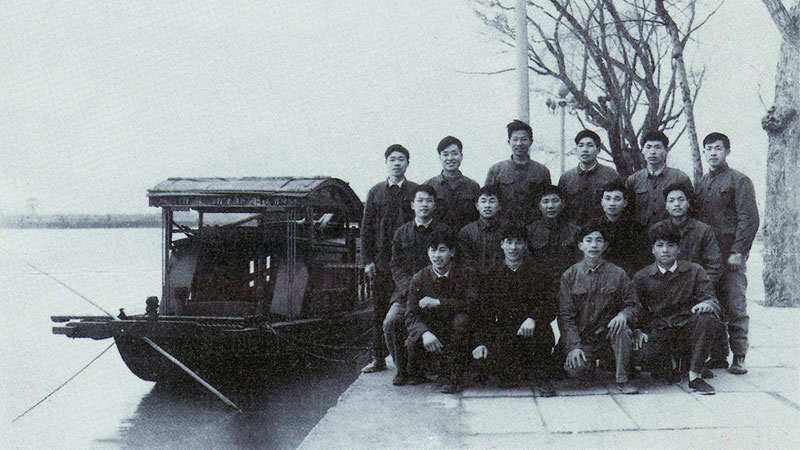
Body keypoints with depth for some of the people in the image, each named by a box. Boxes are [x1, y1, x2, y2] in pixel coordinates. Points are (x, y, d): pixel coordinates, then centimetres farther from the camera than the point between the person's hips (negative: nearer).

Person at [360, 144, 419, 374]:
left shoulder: (416, 191, 5)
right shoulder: (376, 192, 10)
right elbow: (366, 229, 9)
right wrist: (367, 260, 1)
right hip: (381, 261, 2)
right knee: (380, 310, 4)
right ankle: (378, 358, 10)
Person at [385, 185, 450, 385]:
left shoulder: (443, 231, 6)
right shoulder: (402, 233, 12)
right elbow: (396, 266, 8)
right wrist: (410, 289, -9)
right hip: (407, 291, 2)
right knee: (390, 323, -23)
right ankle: (402, 370, -4)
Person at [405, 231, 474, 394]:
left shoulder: (465, 274, -7)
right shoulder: (419, 278, -3)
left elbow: (473, 304, -23)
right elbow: (411, 315, -9)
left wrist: (438, 303, -26)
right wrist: (424, 333, -31)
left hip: (456, 334, -1)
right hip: (431, 331, 1)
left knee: (461, 318, -33)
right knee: (412, 344, -30)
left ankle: (455, 379, -21)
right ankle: (415, 374, 8)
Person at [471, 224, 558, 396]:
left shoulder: (538, 272, 6)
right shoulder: (493, 276, 12)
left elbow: (551, 308, -4)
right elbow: (483, 313, 8)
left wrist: (533, 318, -26)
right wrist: (482, 342, -7)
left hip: (533, 332, -1)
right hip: (505, 334, 1)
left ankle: (540, 375, -10)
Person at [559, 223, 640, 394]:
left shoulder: (617, 274, 2)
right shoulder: (570, 276, 0)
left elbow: (633, 305, 5)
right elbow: (565, 315, -4)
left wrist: (623, 315, -20)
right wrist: (574, 346, -16)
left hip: (608, 333, 0)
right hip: (580, 336, 0)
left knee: (622, 329, -32)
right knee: (576, 369, -26)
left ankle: (622, 380, -18)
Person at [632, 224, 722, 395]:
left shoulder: (694, 271, 3)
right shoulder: (641, 277, 4)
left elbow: (711, 299, -3)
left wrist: (707, 304, -28)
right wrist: (638, 331, -7)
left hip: (688, 329, 0)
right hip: (658, 332, 0)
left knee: (707, 318, -32)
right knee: (648, 356, -32)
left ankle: (694, 376, -23)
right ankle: (671, 367, 9)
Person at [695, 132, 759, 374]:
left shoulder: (739, 181, -1)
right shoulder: (701, 184, 17)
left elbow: (749, 219, -8)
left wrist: (738, 252, -15)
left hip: (731, 255, -5)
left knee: (735, 307, -5)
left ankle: (738, 358, 0)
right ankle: (718, 355, 12)